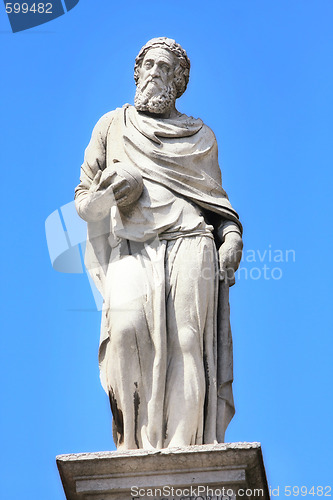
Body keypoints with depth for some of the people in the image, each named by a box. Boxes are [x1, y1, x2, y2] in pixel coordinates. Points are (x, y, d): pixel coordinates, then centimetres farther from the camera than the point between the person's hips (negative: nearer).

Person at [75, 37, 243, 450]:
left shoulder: (200, 137, 24)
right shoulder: (112, 127, 22)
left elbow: (219, 204, 24)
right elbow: (83, 202, 20)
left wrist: (232, 237, 3)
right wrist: (111, 194, -2)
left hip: (191, 246, 1)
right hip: (132, 251, 0)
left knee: (186, 340, -20)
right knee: (129, 327, -27)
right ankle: (138, 446, -23)